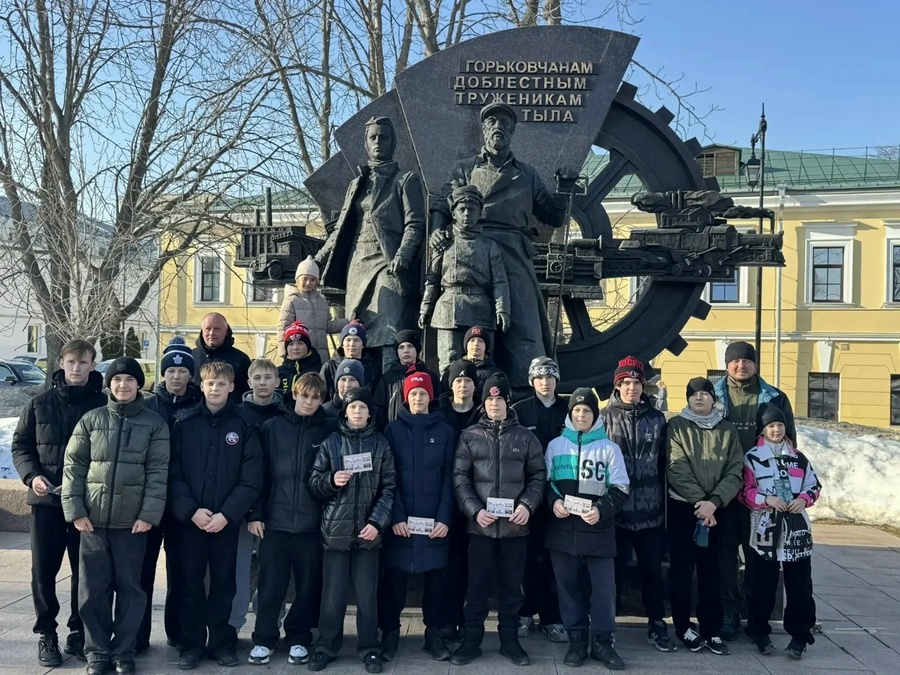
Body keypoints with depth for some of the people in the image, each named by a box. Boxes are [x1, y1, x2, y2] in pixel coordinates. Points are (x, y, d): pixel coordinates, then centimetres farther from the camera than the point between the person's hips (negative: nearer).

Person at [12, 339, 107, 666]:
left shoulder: (104, 405, -1)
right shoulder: (40, 403, 5)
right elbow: (20, 446, 8)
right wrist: (32, 475, -8)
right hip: (46, 500, 1)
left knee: (85, 570, 7)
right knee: (44, 570, 7)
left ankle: (79, 632, 22)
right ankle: (46, 633, 21)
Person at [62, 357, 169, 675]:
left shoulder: (155, 423, 2)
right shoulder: (91, 419, 6)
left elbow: (158, 472, -2)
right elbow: (74, 466, 5)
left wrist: (149, 514, -10)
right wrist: (75, 509, -4)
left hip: (133, 520, -1)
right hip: (93, 519, 2)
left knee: (130, 587, 6)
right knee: (93, 588, 7)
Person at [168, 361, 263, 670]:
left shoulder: (244, 426, -1)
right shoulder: (184, 424, 0)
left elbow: (251, 479, -5)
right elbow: (174, 473, -4)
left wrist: (227, 514, -13)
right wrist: (190, 510, -15)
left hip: (227, 520, 0)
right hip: (190, 518, 0)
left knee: (223, 583, 9)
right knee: (191, 583, 7)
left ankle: (222, 642, 22)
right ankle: (192, 643, 20)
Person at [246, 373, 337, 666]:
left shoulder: (330, 429, 1)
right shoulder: (271, 427, 2)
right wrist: (255, 513, -2)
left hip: (312, 523, 0)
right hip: (275, 520, 0)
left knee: (308, 586, 8)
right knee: (270, 586, 5)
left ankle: (299, 639, 24)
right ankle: (264, 639, 20)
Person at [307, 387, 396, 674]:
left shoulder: (381, 445, 5)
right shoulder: (330, 443, 6)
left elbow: (389, 487, 1)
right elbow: (313, 483, 6)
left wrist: (377, 522, -10)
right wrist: (331, 480, -15)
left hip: (367, 531, 0)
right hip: (335, 529, 0)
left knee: (367, 596, 5)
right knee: (332, 595, 6)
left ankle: (369, 649, 18)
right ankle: (326, 647, 20)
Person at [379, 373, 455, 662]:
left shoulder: (444, 431, 5)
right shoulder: (393, 430, 3)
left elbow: (449, 477, 2)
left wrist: (445, 517, -8)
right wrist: (395, 516, -13)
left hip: (434, 520, 1)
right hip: (400, 519, -1)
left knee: (435, 578, 7)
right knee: (394, 578, 4)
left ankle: (433, 633, 20)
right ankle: (390, 632, 19)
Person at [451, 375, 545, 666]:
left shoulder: (525, 437, 5)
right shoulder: (470, 436, 3)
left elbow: (537, 476, 6)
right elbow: (460, 478, 0)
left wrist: (528, 504, -10)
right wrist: (474, 510, -13)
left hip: (515, 525, 1)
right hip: (480, 525, 0)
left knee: (512, 585, 11)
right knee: (477, 585, 7)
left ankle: (510, 640, 24)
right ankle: (471, 640, 19)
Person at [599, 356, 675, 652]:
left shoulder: (656, 418, 7)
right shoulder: (605, 417, 0)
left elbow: (663, 463, 9)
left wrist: (665, 503, 7)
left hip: (650, 511, 2)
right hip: (616, 509, -2)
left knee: (652, 570, 10)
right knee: (615, 570, 6)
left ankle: (657, 626, 26)